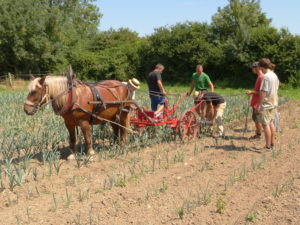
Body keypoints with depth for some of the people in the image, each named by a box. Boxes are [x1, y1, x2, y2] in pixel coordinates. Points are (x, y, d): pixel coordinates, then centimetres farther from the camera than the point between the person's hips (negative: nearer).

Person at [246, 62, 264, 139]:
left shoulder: (261, 77, -18)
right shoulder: (259, 77, 13)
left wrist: (252, 92, -17)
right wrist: (251, 92, 12)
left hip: (257, 103, -10)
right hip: (255, 102, 10)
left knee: (257, 119, -1)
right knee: (255, 118, 16)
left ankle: (258, 135, 8)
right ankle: (258, 131, 25)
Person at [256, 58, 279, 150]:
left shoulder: (266, 76, -18)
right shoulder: (274, 75, 8)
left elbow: (263, 91, -20)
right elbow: (275, 90, 14)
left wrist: (259, 104, -16)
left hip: (266, 104, -9)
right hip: (273, 104, 9)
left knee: (265, 125, -1)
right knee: (271, 123, 17)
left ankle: (268, 145, 5)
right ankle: (272, 143, 24)